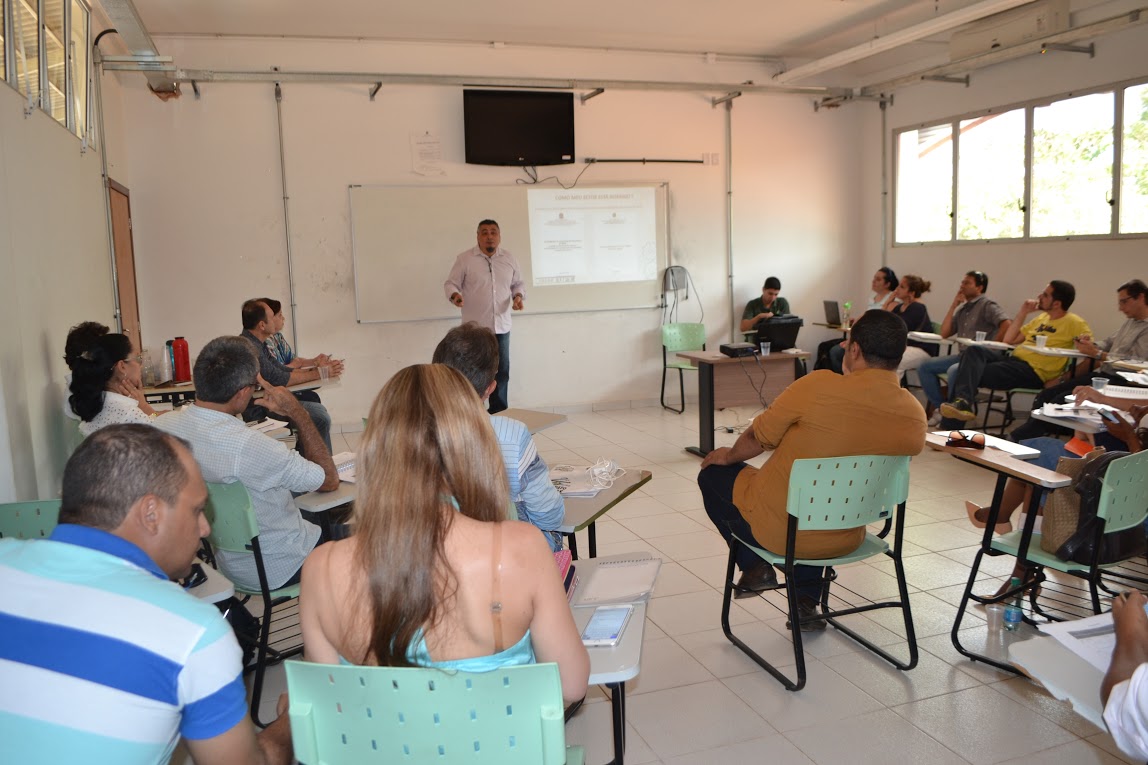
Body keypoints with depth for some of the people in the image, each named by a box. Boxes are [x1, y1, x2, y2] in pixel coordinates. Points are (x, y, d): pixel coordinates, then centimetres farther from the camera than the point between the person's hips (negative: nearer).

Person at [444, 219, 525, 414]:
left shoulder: (509, 259, 8)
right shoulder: (464, 259, -4)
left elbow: (517, 284, 17)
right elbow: (450, 284, -3)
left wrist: (518, 296, -4)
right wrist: (455, 295, -24)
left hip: (501, 326, 4)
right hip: (475, 327, -4)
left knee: (501, 372, 9)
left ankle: (499, 414, 21)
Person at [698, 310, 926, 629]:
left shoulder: (818, 386, -24)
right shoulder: (916, 415, -10)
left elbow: (757, 439, -10)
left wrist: (730, 455, 13)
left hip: (776, 531, -4)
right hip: (846, 540, 5)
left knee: (713, 473, 21)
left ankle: (755, 567, 17)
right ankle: (807, 600, 30)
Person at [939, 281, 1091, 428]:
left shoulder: (1073, 322, -1)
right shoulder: (1041, 318, 22)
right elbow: (1009, 340, 22)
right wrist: (1023, 312, 15)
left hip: (1033, 371, -7)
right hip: (1013, 359, 7)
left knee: (971, 372, -23)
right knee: (974, 350, -22)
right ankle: (963, 401, -41)